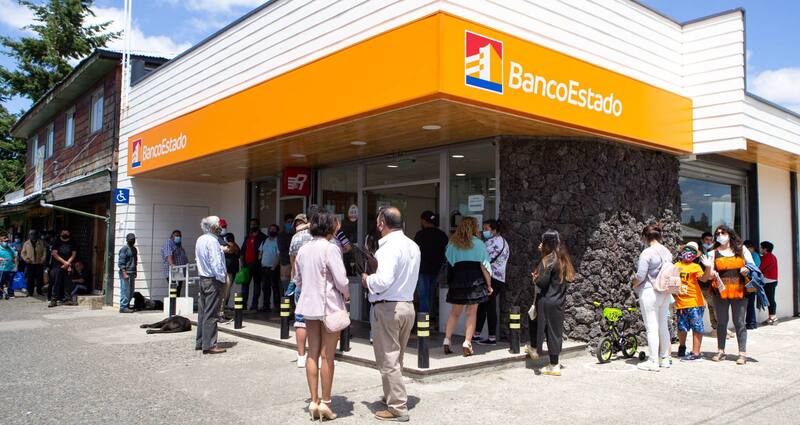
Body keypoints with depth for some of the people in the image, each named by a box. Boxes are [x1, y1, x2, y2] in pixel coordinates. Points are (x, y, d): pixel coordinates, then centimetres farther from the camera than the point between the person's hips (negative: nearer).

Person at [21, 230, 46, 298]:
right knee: (30, 279, 1)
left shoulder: (41, 242, 6)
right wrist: (26, 259, -8)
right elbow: (22, 253, 9)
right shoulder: (26, 243, 8)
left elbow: (44, 251, 4)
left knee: (39, 278, 3)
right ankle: (30, 292, 8)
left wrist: (43, 259, -8)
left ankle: (39, 291, 15)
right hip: (30, 264, 1)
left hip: (39, 263, 0)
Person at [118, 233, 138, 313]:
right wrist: (125, 274, -19)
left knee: (131, 291, 10)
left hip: (132, 273, 8)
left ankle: (127, 306, 18)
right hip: (125, 273, -8)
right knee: (125, 291, -8)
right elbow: (121, 263, -13)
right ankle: (123, 307, -4)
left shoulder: (134, 249, 16)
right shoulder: (124, 249, -9)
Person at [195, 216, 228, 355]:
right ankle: (209, 345, -3)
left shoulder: (199, 240, 11)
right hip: (213, 280, -9)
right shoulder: (212, 240, -16)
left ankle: (200, 342, 20)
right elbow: (216, 262, -20)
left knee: (202, 312, 13)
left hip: (202, 279, 9)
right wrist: (222, 278, -12)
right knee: (211, 314, -6)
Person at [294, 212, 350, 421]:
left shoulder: (303, 249, 6)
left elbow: (298, 280, 13)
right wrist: (346, 295, 2)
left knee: (312, 354, 11)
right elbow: (341, 281, -16)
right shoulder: (330, 248, -14)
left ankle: (314, 401, 16)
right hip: (329, 306, -6)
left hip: (309, 305, 6)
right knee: (327, 356, 2)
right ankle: (325, 402, 9)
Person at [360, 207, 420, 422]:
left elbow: (383, 281, -28)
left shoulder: (389, 246, -18)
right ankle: (393, 396, 35)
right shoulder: (413, 246, 9)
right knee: (396, 359, 22)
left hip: (387, 308, -9)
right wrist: (374, 278, 16)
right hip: (408, 305, 9)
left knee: (388, 361, 2)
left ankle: (398, 408, 7)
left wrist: (367, 279, -9)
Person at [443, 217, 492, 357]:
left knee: (455, 312, 13)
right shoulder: (478, 243, -2)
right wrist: (489, 284, 1)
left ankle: (447, 342, 6)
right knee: (471, 313, 3)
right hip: (475, 281, -3)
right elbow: (484, 266, -3)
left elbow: (449, 260, 8)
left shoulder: (452, 243, 7)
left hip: (457, 280, 3)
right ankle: (467, 343, -3)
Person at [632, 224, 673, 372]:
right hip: (665, 293, 8)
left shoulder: (647, 253, -16)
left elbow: (640, 276, -17)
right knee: (664, 326, 15)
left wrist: (633, 284, 2)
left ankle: (653, 362, -1)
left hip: (649, 292, -8)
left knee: (652, 328, -4)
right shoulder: (667, 252, 8)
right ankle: (665, 358, 24)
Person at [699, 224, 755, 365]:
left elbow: (752, 265, 13)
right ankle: (720, 351, 18)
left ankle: (742, 353, 8)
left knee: (739, 322, 2)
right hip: (721, 292, 1)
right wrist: (708, 267, -19)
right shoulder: (713, 253, 4)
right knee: (721, 322, 9)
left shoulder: (741, 249, 6)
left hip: (739, 291, -1)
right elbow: (709, 276, 2)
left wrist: (747, 270, -8)